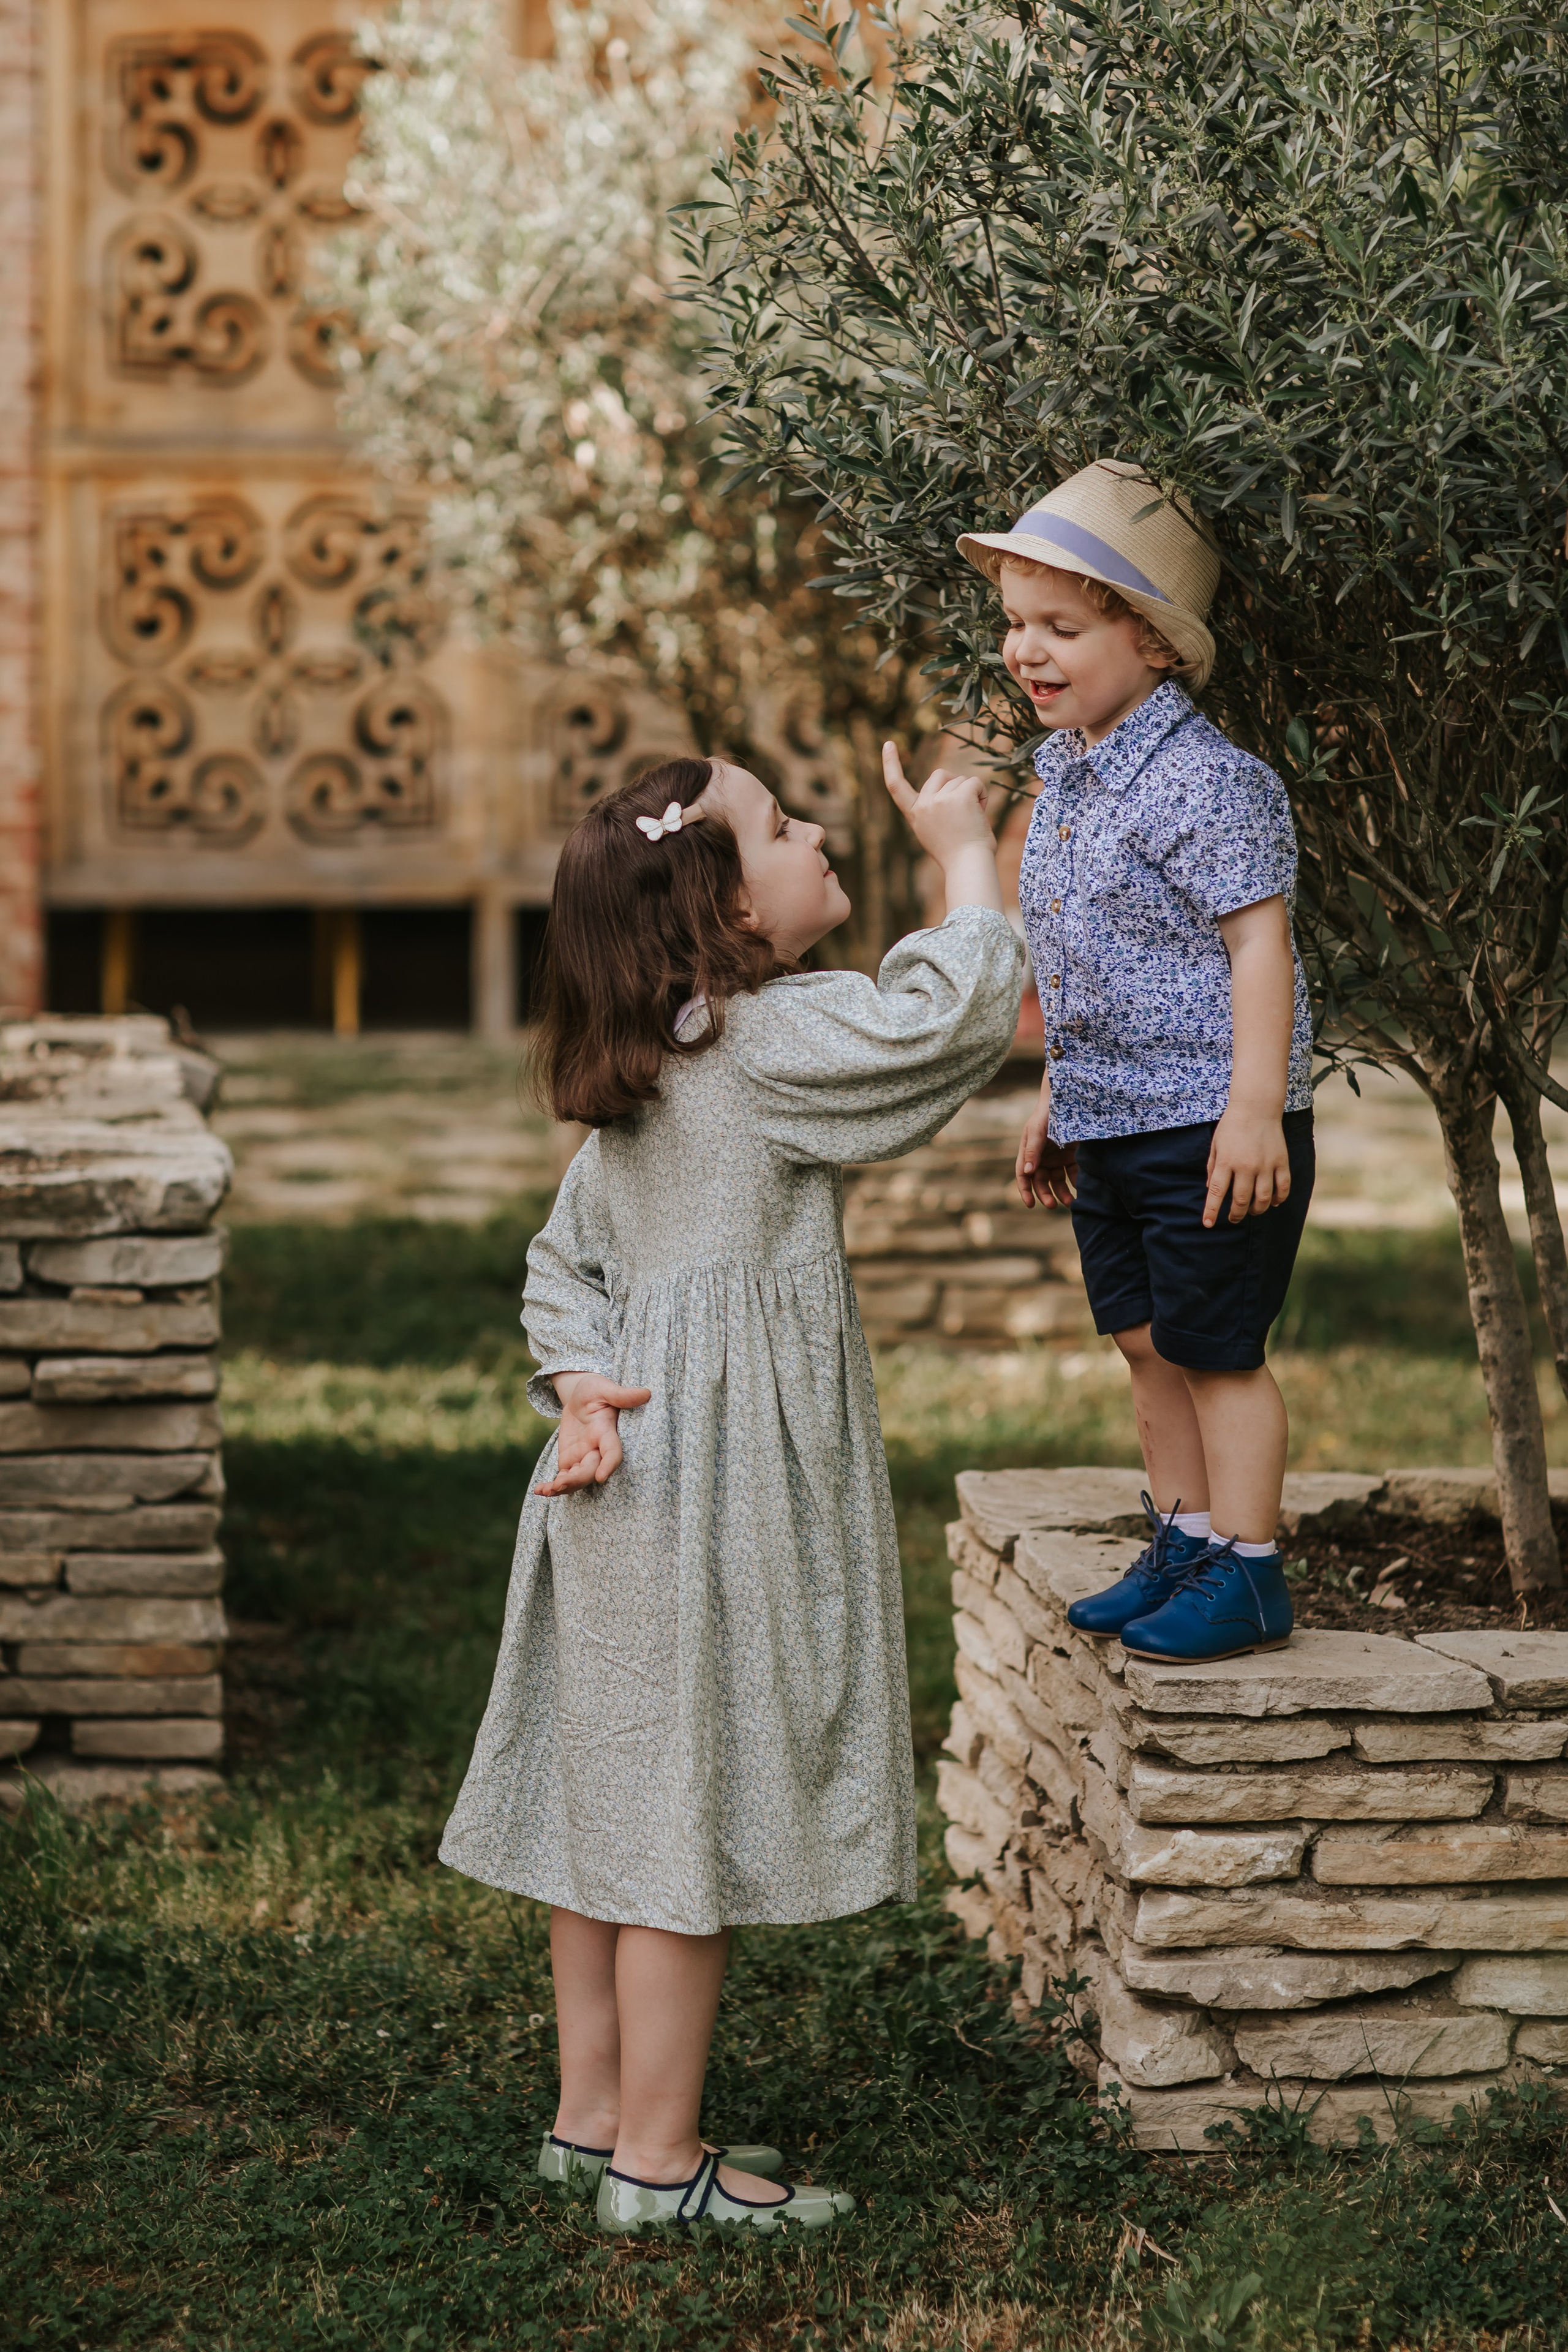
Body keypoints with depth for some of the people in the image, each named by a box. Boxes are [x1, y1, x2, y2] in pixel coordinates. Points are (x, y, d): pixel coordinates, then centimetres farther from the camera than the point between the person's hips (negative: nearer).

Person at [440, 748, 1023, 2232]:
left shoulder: (639, 1071, 12)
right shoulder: (763, 1042, -15)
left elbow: (565, 1263, 14)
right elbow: (954, 1014, -25)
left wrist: (582, 1381, -2)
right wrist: (963, 854, -10)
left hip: (634, 1480, 9)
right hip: (714, 1493, -9)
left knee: (615, 1795, 14)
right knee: (687, 1795, -3)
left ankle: (592, 2110, 23)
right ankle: (656, 2158, 3)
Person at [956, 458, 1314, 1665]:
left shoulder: (1207, 781, -18)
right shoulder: (1066, 774, 10)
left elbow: (1259, 945, -20)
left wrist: (1255, 1109, -25)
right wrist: (1053, 1099, 22)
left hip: (1208, 1123, -9)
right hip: (1107, 1120, 9)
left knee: (1215, 1348, -1)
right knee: (1147, 1341, 14)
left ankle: (1247, 1573, 9)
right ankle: (1186, 1543, 26)